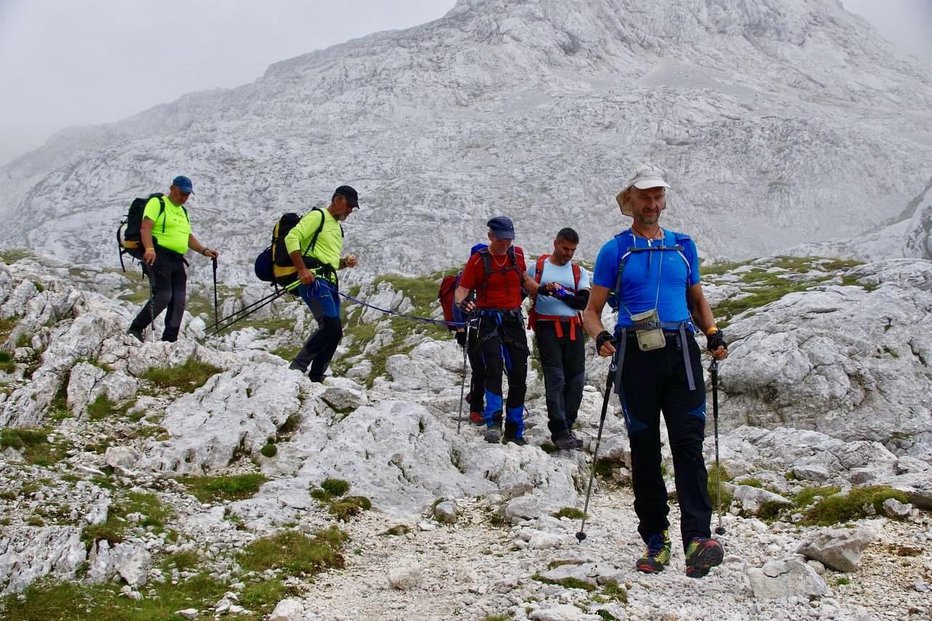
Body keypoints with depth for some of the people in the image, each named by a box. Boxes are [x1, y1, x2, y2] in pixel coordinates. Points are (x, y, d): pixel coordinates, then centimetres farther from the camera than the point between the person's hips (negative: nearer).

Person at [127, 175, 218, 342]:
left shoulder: (183, 211, 26)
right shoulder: (157, 203, 1)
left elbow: (188, 237, 28)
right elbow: (145, 228, -12)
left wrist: (204, 250, 13)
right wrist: (149, 249, -28)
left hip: (177, 261, 8)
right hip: (158, 256, -8)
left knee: (179, 300, 0)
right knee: (163, 296, -17)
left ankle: (169, 340, 5)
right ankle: (135, 330, -7)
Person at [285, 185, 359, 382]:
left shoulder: (337, 227, 28)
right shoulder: (317, 216, 0)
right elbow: (291, 238, -13)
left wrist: (345, 262, 11)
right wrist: (302, 270, -21)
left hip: (330, 283, 9)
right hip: (314, 279, -9)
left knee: (335, 332, 3)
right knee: (330, 324, -22)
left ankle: (315, 377, 7)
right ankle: (297, 368, -16)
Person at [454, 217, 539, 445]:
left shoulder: (517, 255, 8)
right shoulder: (478, 260, -3)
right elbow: (461, 290, -7)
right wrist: (462, 302, -28)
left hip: (514, 320, 4)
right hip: (489, 321, -4)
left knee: (518, 375, 4)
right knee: (494, 368, -23)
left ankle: (515, 432, 13)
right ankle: (493, 422, -25)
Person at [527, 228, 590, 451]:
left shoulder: (579, 272, 16)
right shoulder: (537, 267, 11)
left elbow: (584, 301, 2)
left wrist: (562, 293, -10)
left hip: (573, 328, 4)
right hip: (547, 327, -4)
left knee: (576, 380, 0)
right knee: (555, 378, -12)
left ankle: (566, 427, 10)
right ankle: (560, 432, -14)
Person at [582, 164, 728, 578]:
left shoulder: (683, 246, 16)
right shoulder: (615, 251, 7)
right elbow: (592, 311, 5)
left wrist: (713, 333, 7)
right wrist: (600, 337, -16)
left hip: (681, 352, 1)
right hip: (636, 357, -1)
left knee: (688, 443, -11)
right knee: (644, 449, 4)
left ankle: (697, 540, -18)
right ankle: (655, 540, 11)